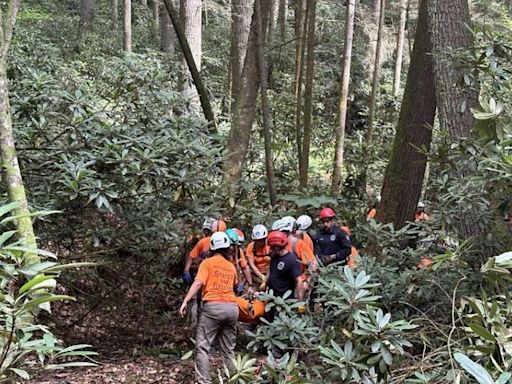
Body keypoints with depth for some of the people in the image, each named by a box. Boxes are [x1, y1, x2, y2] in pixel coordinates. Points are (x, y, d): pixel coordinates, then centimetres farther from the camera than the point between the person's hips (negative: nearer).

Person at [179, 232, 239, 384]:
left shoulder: (207, 262, 4)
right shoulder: (232, 266, 18)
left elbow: (198, 283, -9)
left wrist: (185, 301, -14)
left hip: (213, 306, -5)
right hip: (232, 307, 5)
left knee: (202, 347, 0)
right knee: (228, 349, 13)